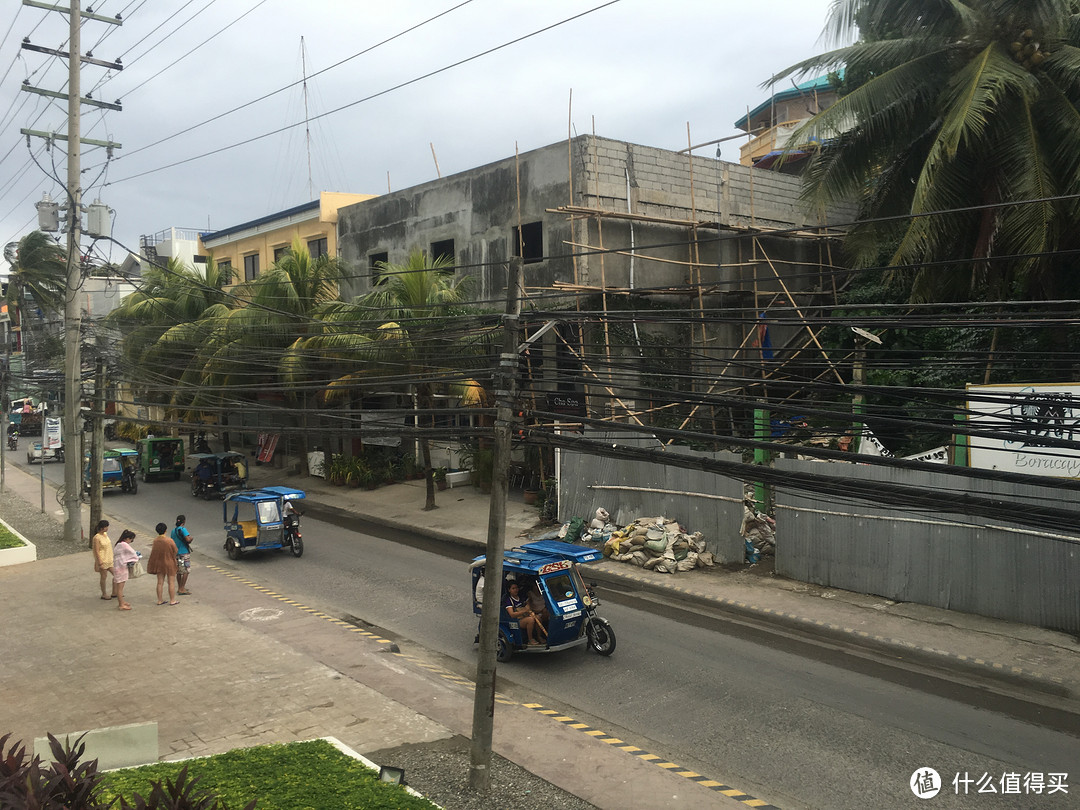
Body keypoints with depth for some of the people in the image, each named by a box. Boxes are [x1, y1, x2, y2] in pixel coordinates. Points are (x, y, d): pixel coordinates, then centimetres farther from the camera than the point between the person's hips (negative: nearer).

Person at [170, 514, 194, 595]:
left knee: (178, 571, 14)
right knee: (185, 571, -3)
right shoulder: (183, 529, -14)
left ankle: (179, 588, 22)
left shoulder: (173, 531, 8)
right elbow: (188, 539, -24)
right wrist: (191, 538, -3)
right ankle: (182, 589, -5)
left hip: (176, 553, 8)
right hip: (184, 553, -8)